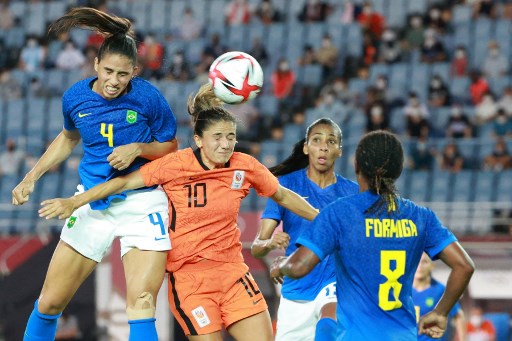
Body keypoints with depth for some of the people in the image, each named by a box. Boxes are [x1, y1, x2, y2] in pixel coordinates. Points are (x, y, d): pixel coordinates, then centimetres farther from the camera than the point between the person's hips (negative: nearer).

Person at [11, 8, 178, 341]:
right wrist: (31, 177, 13)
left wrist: (138, 148, -18)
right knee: (49, 303, 6)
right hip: (93, 203, 4)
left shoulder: (148, 98, -14)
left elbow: (171, 147, 1)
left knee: (141, 304, -19)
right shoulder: (75, 98, -3)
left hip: (142, 203, -4)